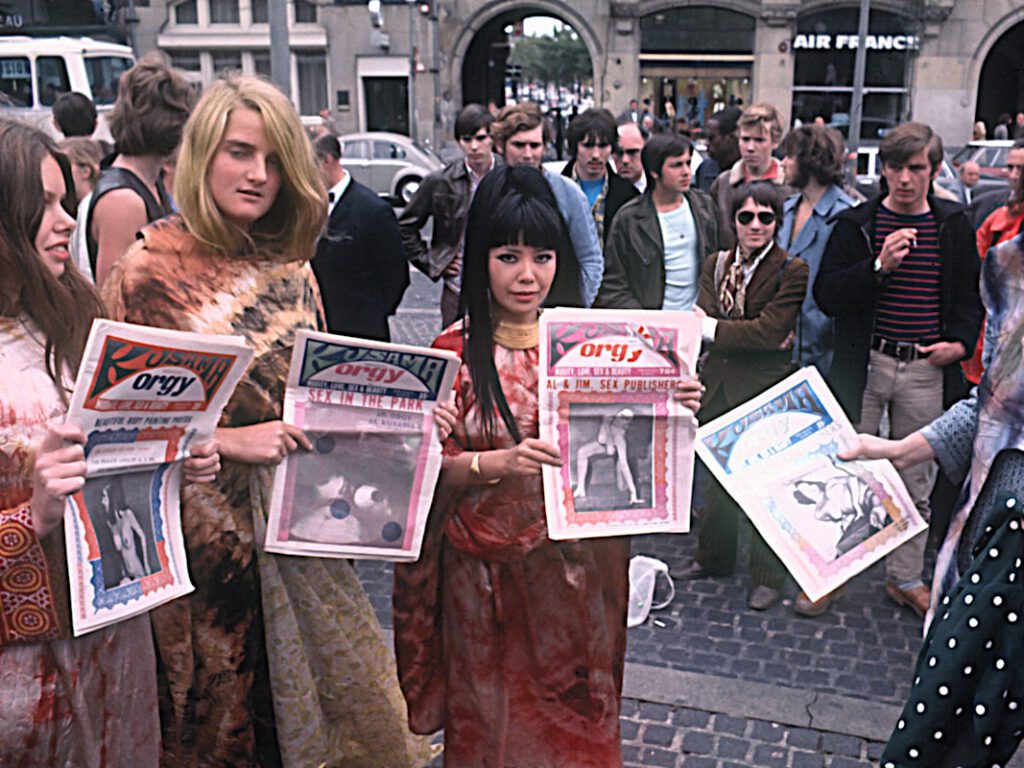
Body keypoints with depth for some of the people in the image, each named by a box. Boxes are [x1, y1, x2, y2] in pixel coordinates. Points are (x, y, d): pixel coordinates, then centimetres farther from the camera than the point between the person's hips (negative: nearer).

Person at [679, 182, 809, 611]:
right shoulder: (716, 265, 8)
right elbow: (703, 321, -3)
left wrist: (711, 328, -15)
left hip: (766, 388, -5)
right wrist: (750, 337, -20)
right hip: (720, 383, 5)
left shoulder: (792, 271, -8)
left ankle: (767, 576, 18)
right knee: (718, 474, 16)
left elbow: (770, 331, -18)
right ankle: (714, 557, 34)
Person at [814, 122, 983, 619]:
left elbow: (971, 295, 13)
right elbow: (827, 295, -6)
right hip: (864, 366, -2)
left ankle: (905, 577, 27)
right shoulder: (856, 224, -1)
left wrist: (961, 341, -5)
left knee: (916, 482, 11)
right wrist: (879, 266, -18)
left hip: (926, 371, 2)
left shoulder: (954, 227, 6)